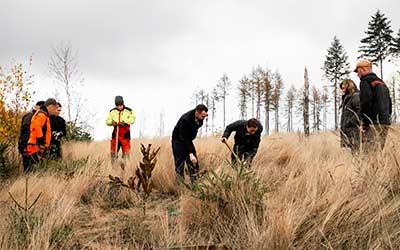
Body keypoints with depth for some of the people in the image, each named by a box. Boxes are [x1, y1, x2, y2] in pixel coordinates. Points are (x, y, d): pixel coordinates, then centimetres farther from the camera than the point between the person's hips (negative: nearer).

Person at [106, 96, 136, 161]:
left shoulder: (128, 111, -1)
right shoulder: (112, 111, 6)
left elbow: (132, 119, -14)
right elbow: (107, 121, 3)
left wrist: (124, 122, -28)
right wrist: (112, 122, -19)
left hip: (125, 135, -2)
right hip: (115, 134, 3)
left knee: (126, 152, -5)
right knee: (113, 151, 5)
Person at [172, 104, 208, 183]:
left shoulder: (200, 118, -11)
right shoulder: (185, 119, -33)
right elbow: (183, 138, -32)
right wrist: (190, 153, -36)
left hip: (188, 141, 7)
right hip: (179, 141, -7)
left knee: (194, 164, 2)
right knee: (180, 165, -9)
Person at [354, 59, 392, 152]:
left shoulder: (365, 82, -5)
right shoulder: (382, 83, 23)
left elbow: (365, 103, -14)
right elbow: (389, 103, 24)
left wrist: (363, 123, -9)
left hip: (374, 123, -9)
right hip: (385, 123, 9)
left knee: (371, 154, -13)